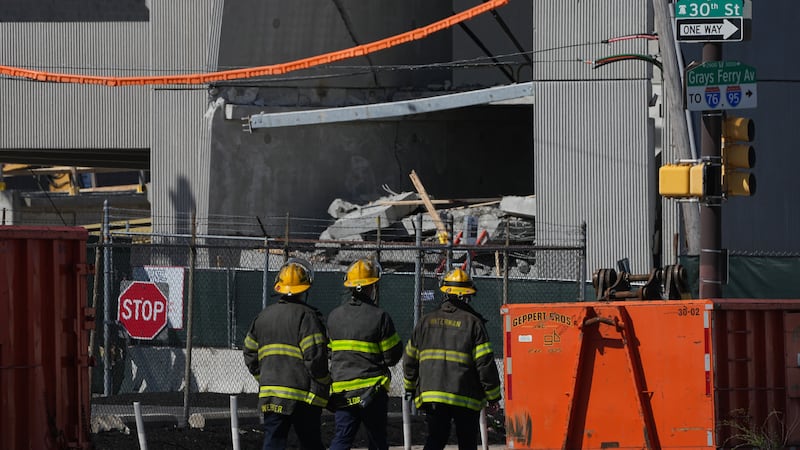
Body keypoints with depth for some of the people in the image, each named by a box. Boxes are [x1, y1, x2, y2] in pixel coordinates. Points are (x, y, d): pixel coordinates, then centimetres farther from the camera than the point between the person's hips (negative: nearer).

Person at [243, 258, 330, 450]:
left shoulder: (263, 317, 12)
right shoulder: (307, 316, -9)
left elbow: (250, 355, 16)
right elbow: (315, 358, -14)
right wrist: (325, 387, -3)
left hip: (270, 395, 5)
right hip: (303, 398, -5)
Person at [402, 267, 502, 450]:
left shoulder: (426, 322, 7)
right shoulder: (473, 323, -6)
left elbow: (410, 359, 13)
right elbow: (485, 363, -9)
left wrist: (410, 388, 28)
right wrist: (493, 397, 0)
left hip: (432, 394, 3)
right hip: (465, 398, -3)